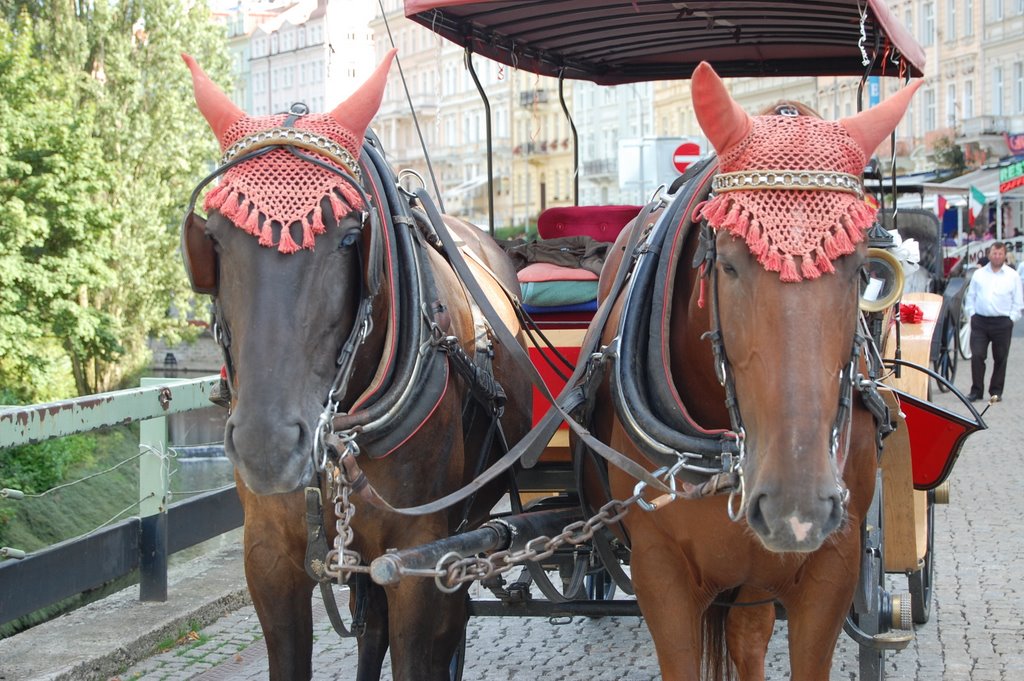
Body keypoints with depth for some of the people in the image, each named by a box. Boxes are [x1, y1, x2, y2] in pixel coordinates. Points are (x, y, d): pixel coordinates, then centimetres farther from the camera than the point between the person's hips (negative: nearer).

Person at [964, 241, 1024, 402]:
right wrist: (972, 314, 4)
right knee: (977, 356, -6)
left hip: (1002, 323, -1)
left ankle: (996, 391, 14)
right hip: (980, 321, 1)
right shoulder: (979, 274, 10)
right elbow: (970, 296, 14)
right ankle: (976, 390, 2)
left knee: (1000, 358, 4)